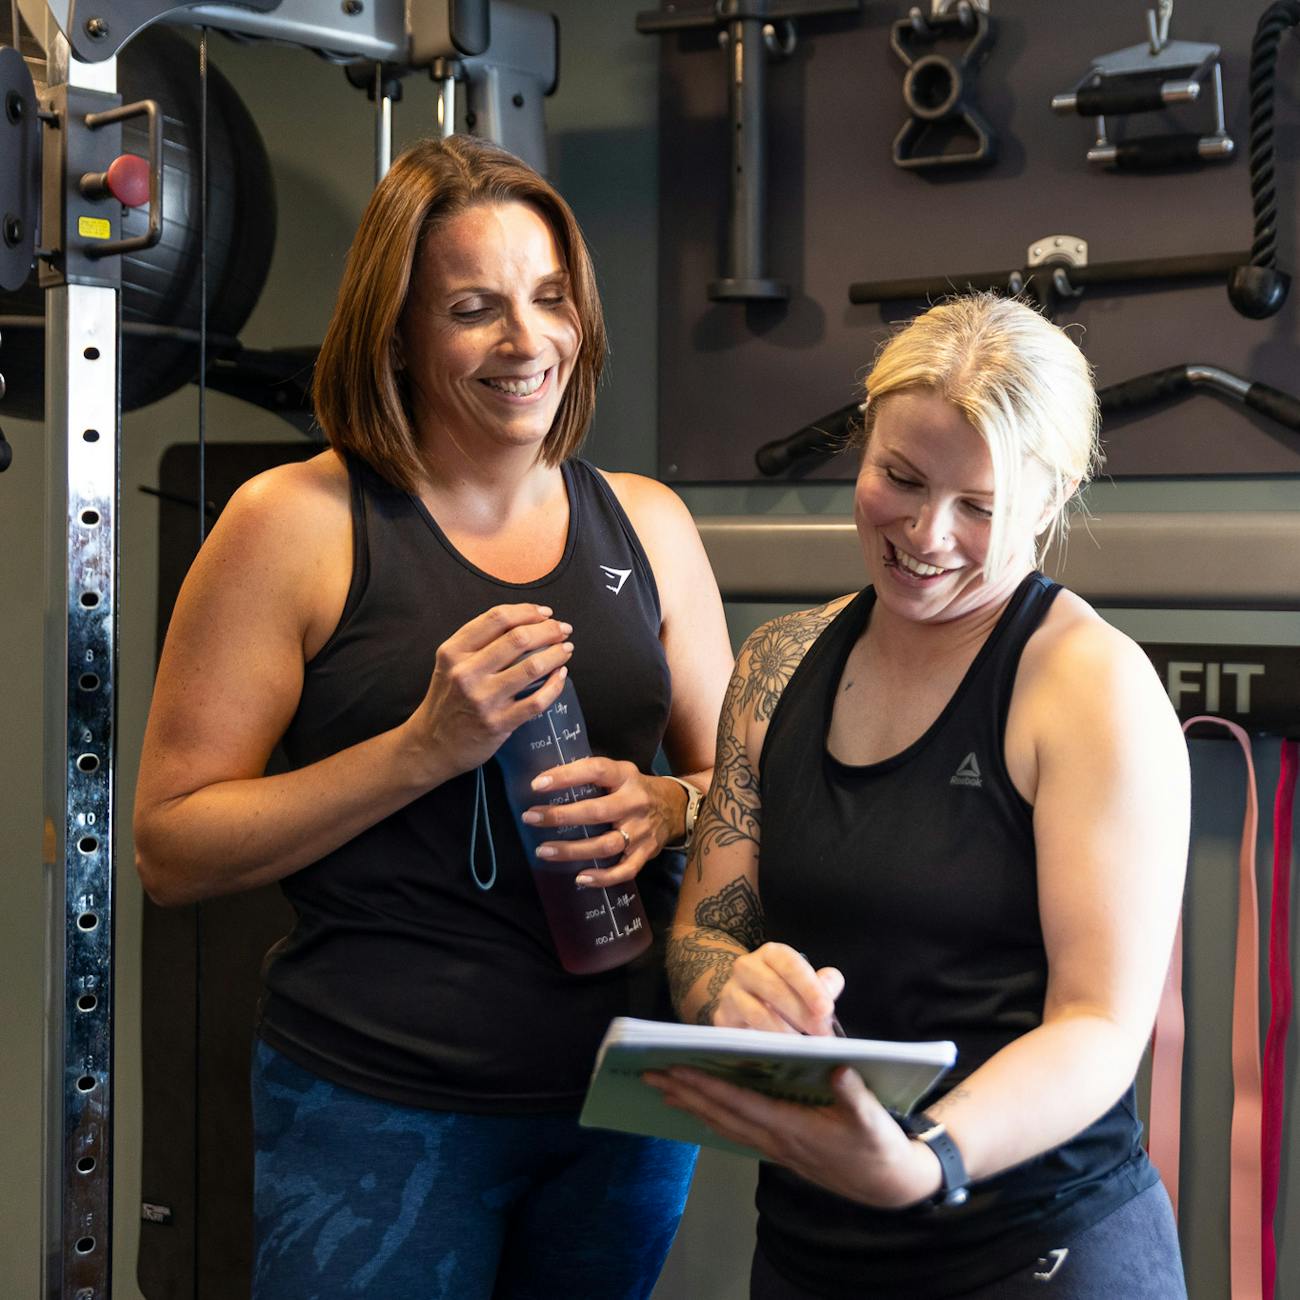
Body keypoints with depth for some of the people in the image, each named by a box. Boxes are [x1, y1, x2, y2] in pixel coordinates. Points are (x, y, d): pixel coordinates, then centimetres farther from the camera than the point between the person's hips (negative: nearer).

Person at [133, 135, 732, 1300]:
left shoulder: (646, 524, 6)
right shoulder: (297, 523, -8)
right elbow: (170, 849, -10)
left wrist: (666, 805, -9)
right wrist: (426, 748, -20)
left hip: (626, 1097, 5)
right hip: (378, 1106, -4)